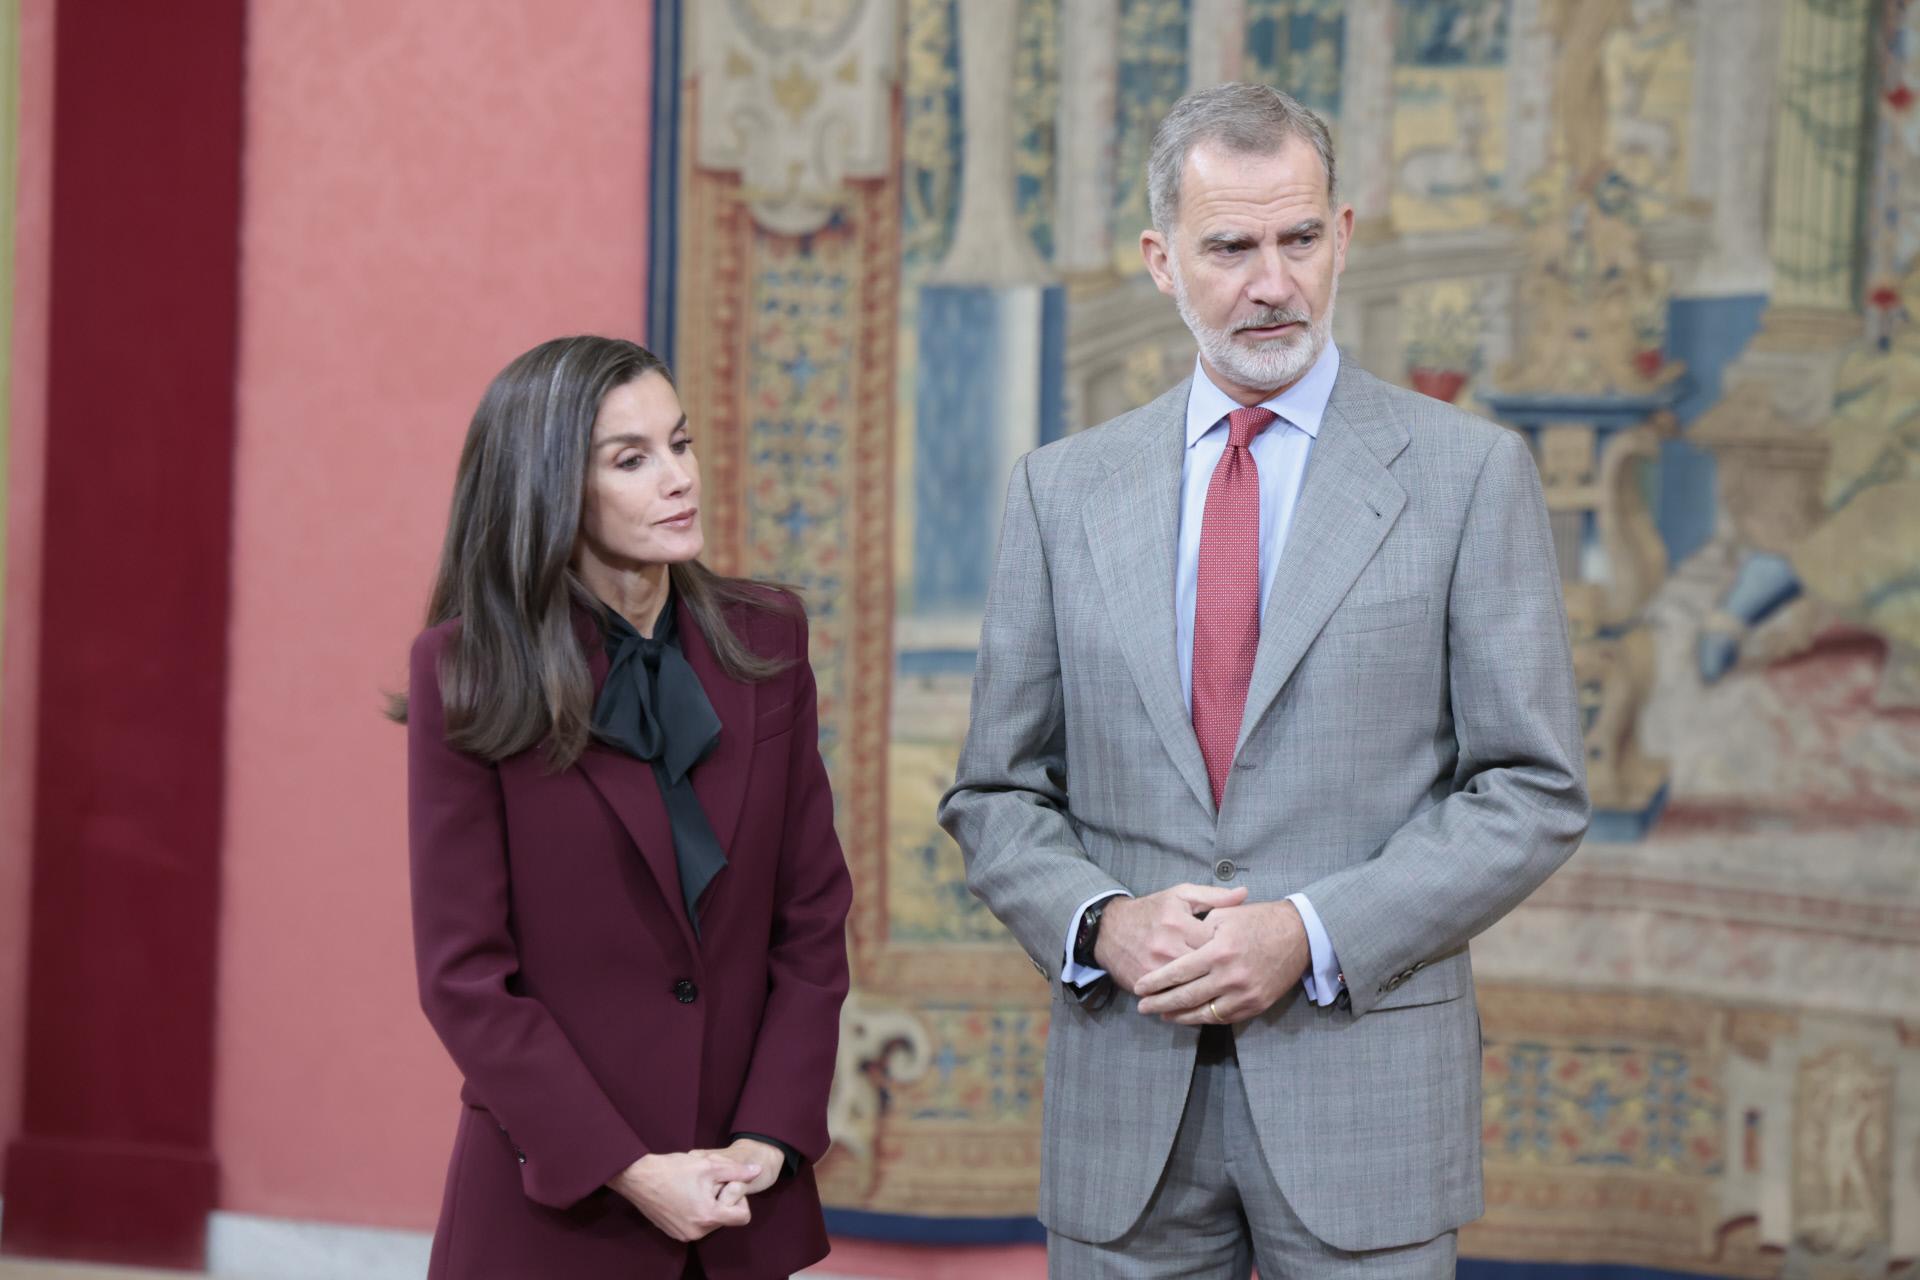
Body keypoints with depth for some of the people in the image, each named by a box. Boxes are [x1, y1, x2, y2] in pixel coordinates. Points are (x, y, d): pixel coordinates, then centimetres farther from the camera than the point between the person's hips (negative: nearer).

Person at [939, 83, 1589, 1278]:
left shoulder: (1470, 472, 0)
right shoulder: (1064, 488, 8)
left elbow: (1535, 790, -3)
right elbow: (998, 792, 10)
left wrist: (1312, 934, -13)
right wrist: (1100, 922, -9)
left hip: (1363, 1085, -2)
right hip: (1124, 1100, 2)